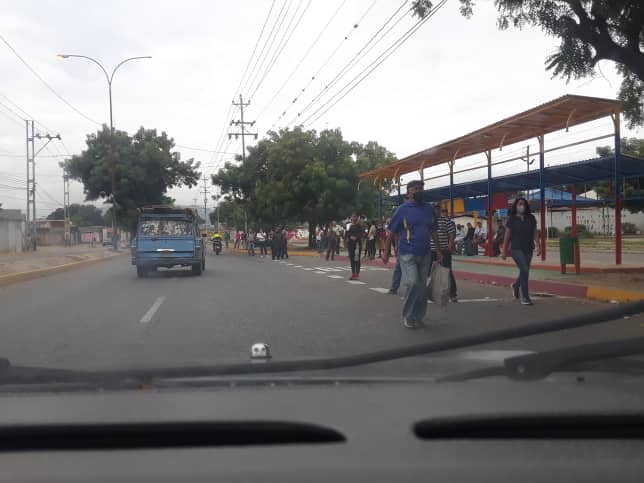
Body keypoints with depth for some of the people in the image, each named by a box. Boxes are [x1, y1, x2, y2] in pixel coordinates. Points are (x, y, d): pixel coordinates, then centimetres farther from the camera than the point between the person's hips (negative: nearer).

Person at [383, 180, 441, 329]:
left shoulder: (428, 209, 8)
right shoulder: (402, 209, -5)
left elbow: (433, 231, 15)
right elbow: (391, 232, -3)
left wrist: (438, 250, 9)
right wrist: (386, 253, -6)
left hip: (425, 254, 5)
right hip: (407, 254, -5)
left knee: (422, 287, 7)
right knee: (413, 283, -17)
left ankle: (417, 317, 20)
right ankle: (407, 316, 1)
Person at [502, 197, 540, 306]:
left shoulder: (531, 218, 7)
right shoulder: (512, 219, 0)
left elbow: (535, 233, 6)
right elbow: (507, 236, 1)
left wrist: (538, 246, -6)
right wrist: (504, 251, 1)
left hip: (528, 249, 4)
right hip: (516, 249, -4)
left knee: (524, 271, 14)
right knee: (524, 270, -17)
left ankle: (515, 286, 46)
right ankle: (525, 297, -11)